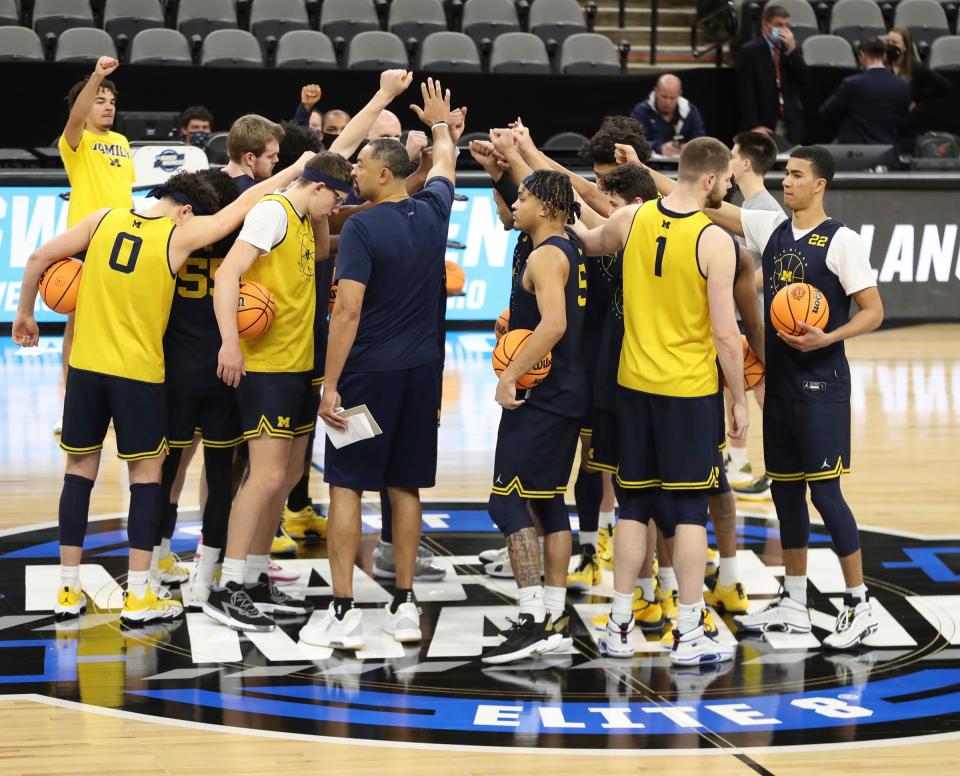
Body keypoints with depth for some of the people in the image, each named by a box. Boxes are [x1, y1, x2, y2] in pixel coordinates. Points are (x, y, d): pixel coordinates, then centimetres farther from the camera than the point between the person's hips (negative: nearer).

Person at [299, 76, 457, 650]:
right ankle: (405, 606, 14)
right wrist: (440, 123, 48)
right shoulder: (433, 212, 4)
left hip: (369, 371, -6)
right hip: (423, 370, 6)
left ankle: (344, 614, -3)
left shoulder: (363, 227, -13)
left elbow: (348, 310, -18)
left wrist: (331, 384, -15)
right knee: (404, 487, 13)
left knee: (347, 486, 0)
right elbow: (445, 163, 28)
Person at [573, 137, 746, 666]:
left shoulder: (632, 220, -1)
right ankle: (689, 634, 5)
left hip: (634, 384, 5)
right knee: (690, 508, 3)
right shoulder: (715, 241, -14)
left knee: (634, 503, 12)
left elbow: (587, 242, 22)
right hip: (691, 390, -5)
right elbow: (725, 334, -14)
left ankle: (619, 628, 15)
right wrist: (740, 401, -4)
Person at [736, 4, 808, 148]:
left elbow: (805, 81, 2)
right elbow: (746, 92, -7)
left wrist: (792, 50, -8)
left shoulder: (793, 50, 14)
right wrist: (754, 125, -16)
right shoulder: (749, 51, 0)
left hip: (792, 127, 4)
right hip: (764, 127, -4)